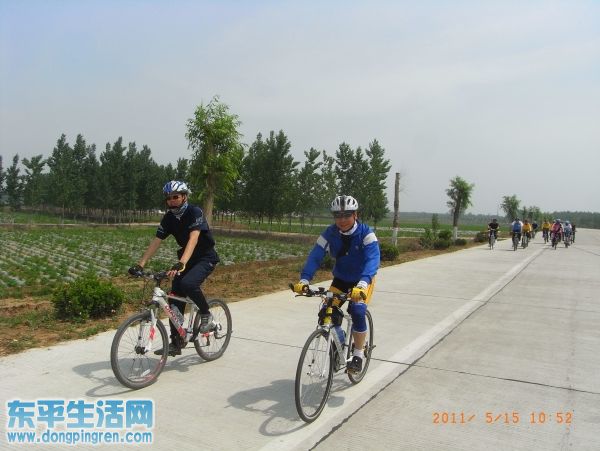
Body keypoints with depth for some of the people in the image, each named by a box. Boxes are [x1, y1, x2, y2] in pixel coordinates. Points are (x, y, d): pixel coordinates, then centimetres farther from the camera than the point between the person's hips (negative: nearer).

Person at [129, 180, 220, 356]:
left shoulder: (195, 212, -21)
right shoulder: (168, 218, -2)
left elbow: (193, 239, -35)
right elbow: (156, 242, -5)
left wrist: (181, 263, -48)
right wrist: (140, 264, -15)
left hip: (206, 258, -6)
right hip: (186, 259, 7)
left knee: (188, 283, -33)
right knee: (175, 300, -1)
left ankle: (206, 315, -7)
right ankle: (175, 343, 10)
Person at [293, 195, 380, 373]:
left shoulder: (366, 233, -25)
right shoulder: (330, 234, -17)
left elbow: (372, 260, -38)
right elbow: (315, 257, -24)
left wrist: (362, 284, -55)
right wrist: (304, 280, -40)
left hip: (362, 280, -3)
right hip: (340, 279, 3)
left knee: (357, 311, -24)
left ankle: (358, 355, -3)